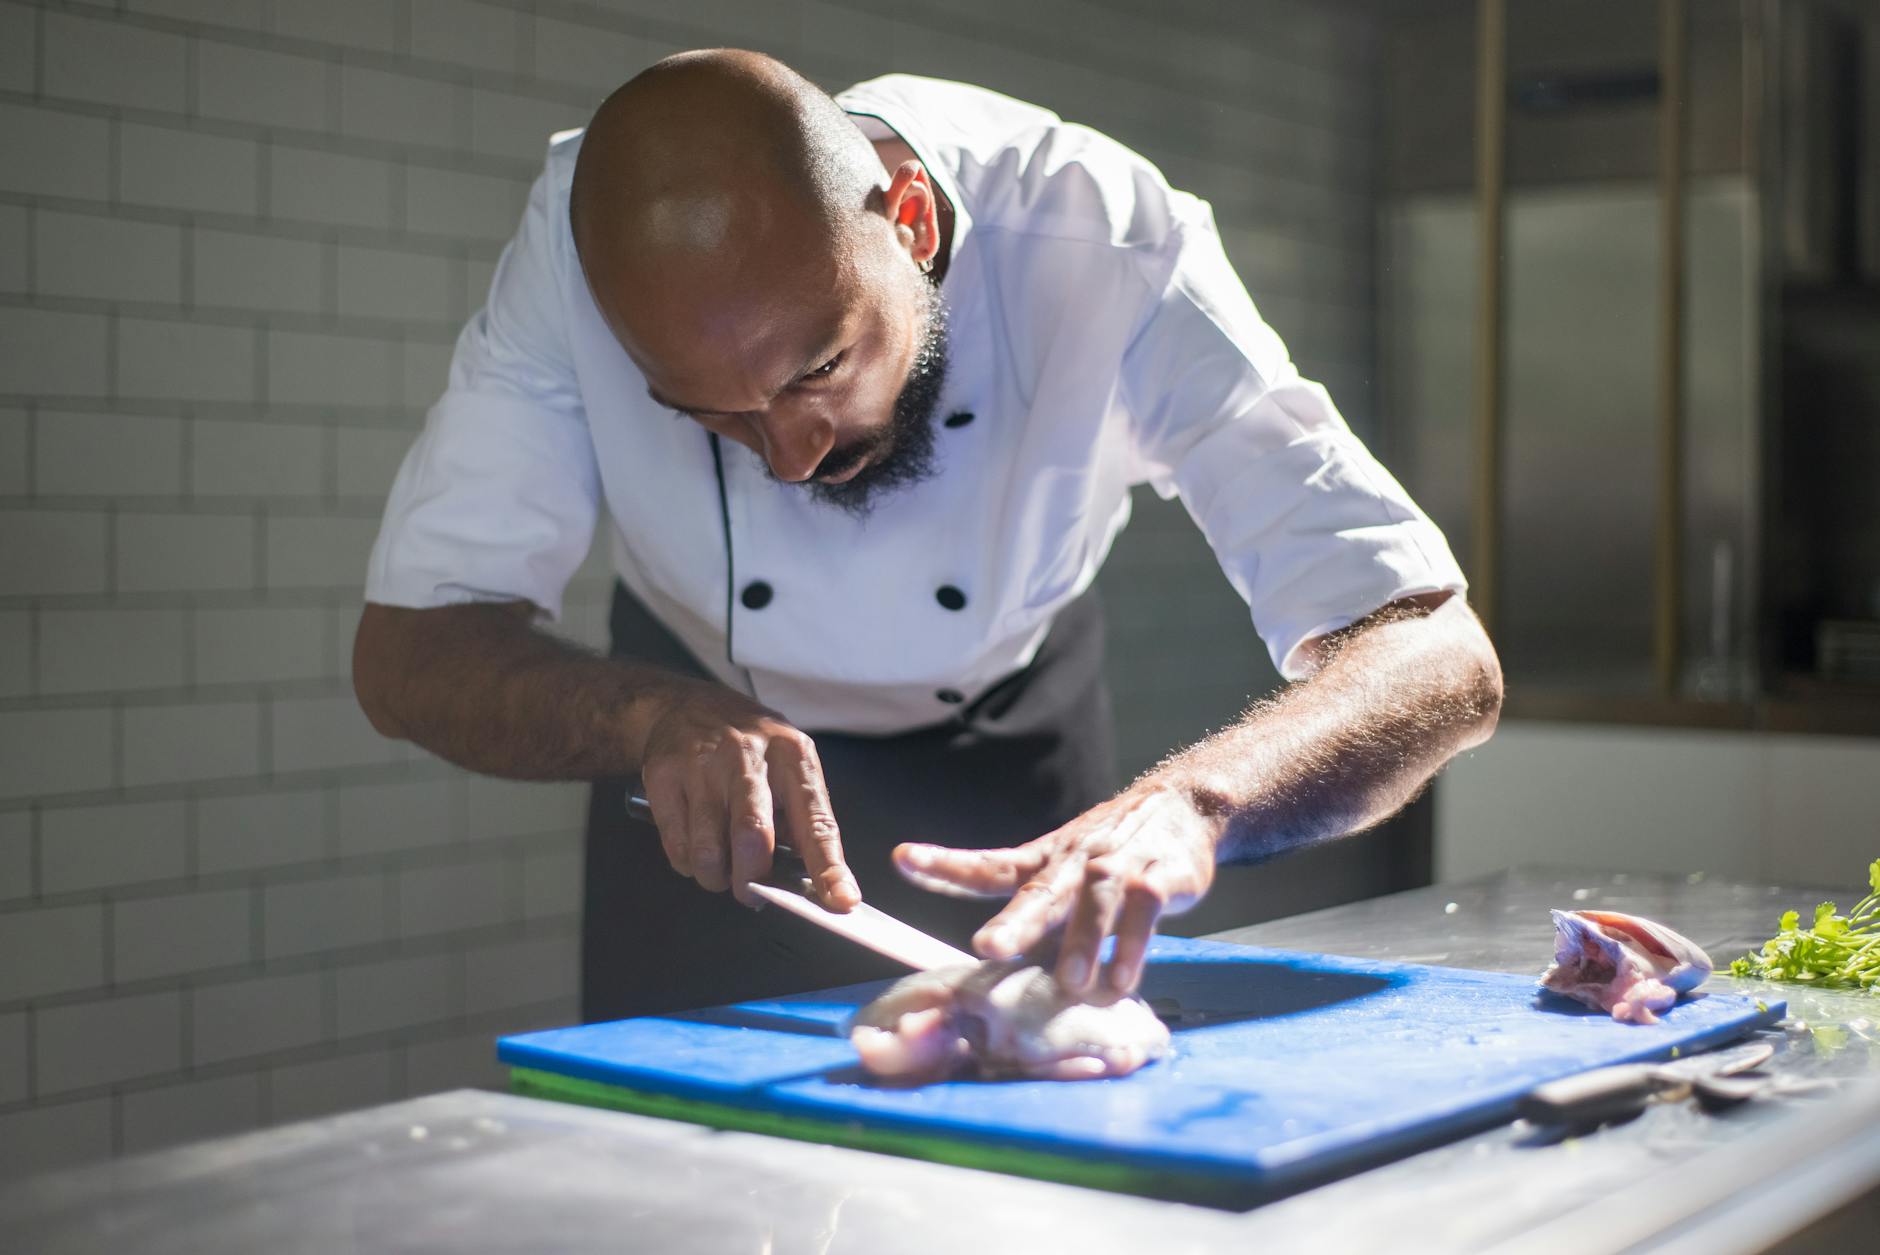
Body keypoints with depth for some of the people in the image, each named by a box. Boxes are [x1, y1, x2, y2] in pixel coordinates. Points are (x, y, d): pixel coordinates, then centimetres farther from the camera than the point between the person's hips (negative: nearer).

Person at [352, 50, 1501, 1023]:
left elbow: (1442, 658, -39)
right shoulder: (582, 236, -32)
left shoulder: (1110, 245, -36)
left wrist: (1190, 801, -59)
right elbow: (407, 652, -28)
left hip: (1009, 744, 0)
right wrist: (655, 718, -48)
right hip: (709, 728, 0)